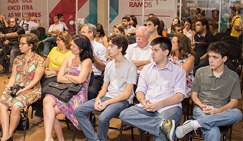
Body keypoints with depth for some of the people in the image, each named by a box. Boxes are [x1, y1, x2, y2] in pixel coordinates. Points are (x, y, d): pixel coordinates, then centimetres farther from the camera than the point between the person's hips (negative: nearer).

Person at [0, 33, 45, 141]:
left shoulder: (39, 60, -3)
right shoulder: (18, 59, 15)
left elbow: (35, 80, -9)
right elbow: (13, 76, 12)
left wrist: (23, 90, -17)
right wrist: (9, 86, -8)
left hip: (31, 90, -5)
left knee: (15, 106, -31)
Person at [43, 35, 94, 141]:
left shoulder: (87, 61, 0)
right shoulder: (68, 59, 18)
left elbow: (80, 80, -14)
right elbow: (59, 78, 8)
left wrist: (66, 75, 2)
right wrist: (74, 80, -4)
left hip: (78, 95, -5)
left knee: (49, 111, -24)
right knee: (47, 100, -26)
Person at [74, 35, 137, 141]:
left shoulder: (130, 67, -9)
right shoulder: (109, 65, 13)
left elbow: (127, 94, -12)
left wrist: (106, 103, -17)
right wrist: (98, 98, -6)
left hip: (122, 100, -7)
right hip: (107, 97, 7)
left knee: (102, 118, -34)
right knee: (78, 111, -10)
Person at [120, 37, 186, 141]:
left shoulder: (178, 71, 11)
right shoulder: (147, 69, 22)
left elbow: (180, 96, -1)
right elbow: (140, 91, 16)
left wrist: (159, 104, -15)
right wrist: (143, 101, -9)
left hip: (169, 107, -5)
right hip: (148, 108, 5)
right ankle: (162, 124, -32)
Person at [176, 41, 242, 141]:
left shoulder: (233, 77, 6)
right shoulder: (201, 72, 7)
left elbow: (234, 102, 5)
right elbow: (194, 95, 12)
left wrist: (218, 110, -14)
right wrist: (202, 106, -10)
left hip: (221, 111, 3)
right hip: (201, 109, -3)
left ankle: (194, 124, -37)